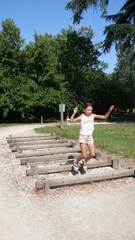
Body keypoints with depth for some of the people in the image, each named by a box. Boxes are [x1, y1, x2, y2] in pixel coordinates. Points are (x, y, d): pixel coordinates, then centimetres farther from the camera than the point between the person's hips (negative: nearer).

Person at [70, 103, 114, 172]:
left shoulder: (93, 116, 0)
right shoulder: (81, 116, -10)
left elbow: (104, 117, 2)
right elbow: (71, 121, -21)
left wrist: (109, 110, -11)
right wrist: (74, 113, -33)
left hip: (90, 136, 4)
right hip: (83, 136, -4)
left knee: (92, 154, -2)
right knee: (83, 155, -7)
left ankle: (85, 161, 27)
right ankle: (76, 162, 23)